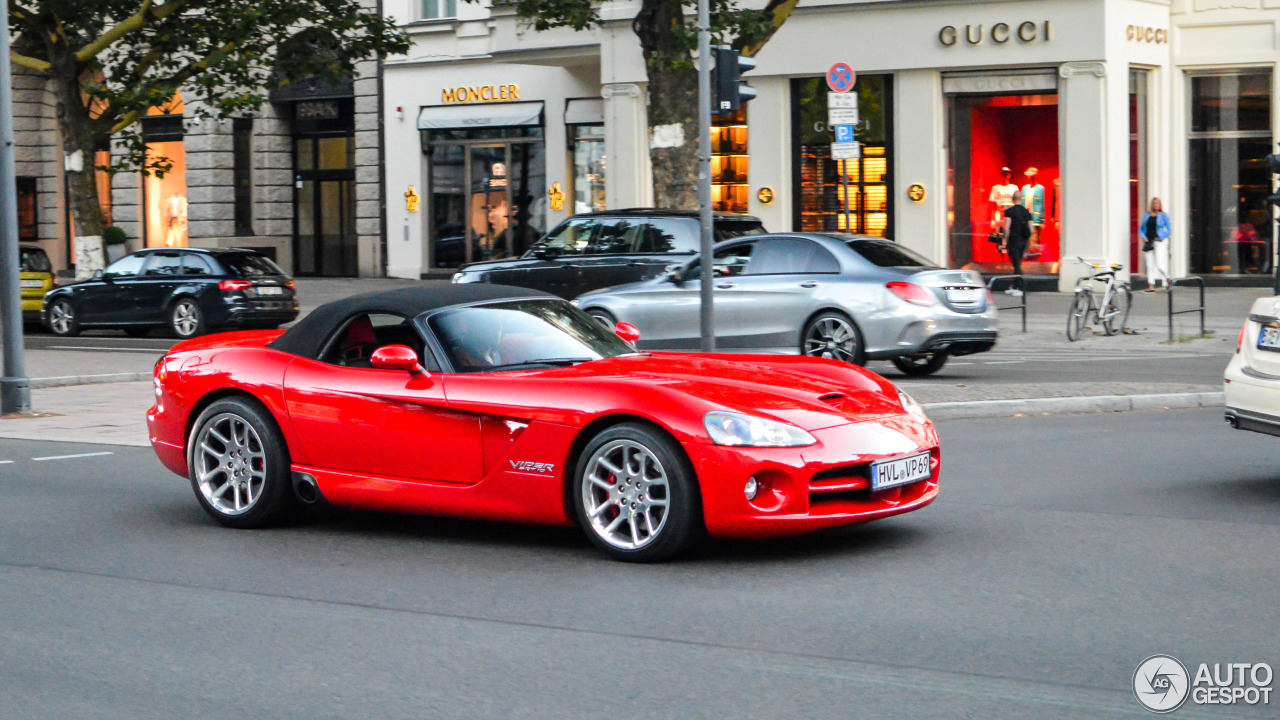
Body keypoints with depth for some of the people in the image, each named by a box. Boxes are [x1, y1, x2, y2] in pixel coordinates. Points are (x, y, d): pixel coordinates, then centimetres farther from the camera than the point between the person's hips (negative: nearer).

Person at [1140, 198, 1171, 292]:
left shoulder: (1163, 216, 2)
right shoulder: (1147, 216, 13)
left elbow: (1169, 229, 2)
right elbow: (1141, 228, 18)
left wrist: (1161, 237, -8)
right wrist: (1144, 237, 0)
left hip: (1159, 242, -4)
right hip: (1148, 242, 4)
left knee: (1160, 265, -10)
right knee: (1150, 265, -1)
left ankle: (1167, 279, 16)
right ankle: (1151, 286, 1)